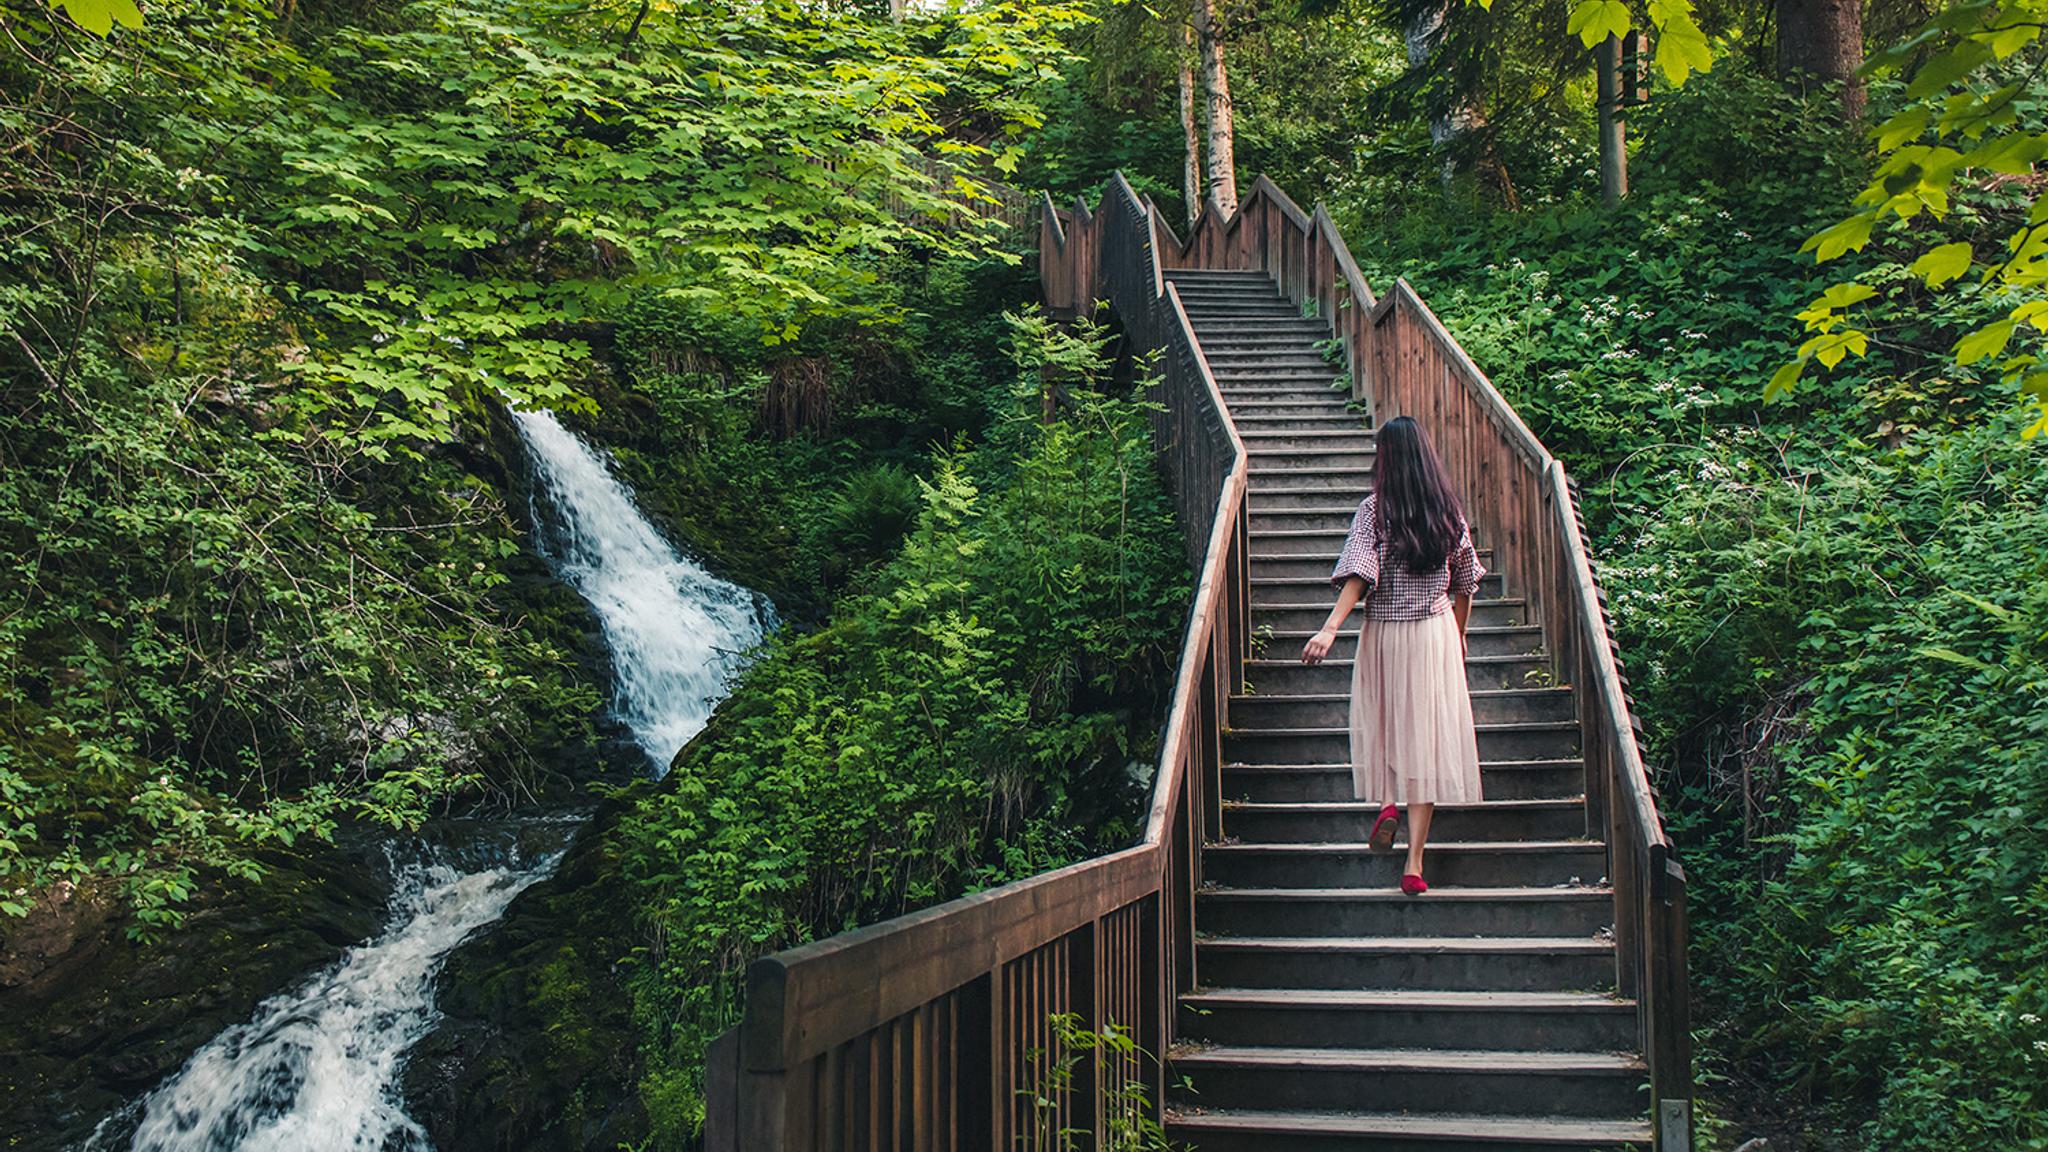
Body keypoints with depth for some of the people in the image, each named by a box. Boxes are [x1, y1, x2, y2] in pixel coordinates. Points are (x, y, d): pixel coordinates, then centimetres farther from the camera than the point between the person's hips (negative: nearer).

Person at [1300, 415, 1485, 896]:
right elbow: (1465, 582, 11)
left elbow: (1359, 574, -18)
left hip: (1384, 632, -2)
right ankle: (1415, 861, -1)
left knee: (1381, 722, 23)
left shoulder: (1374, 510, -7)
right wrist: (1458, 636, 24)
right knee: (1427, 734, 1)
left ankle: (1387, 801, 4)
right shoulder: (1449, 511, 3)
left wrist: (1330, 629, -22)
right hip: (1437, 633, 2)